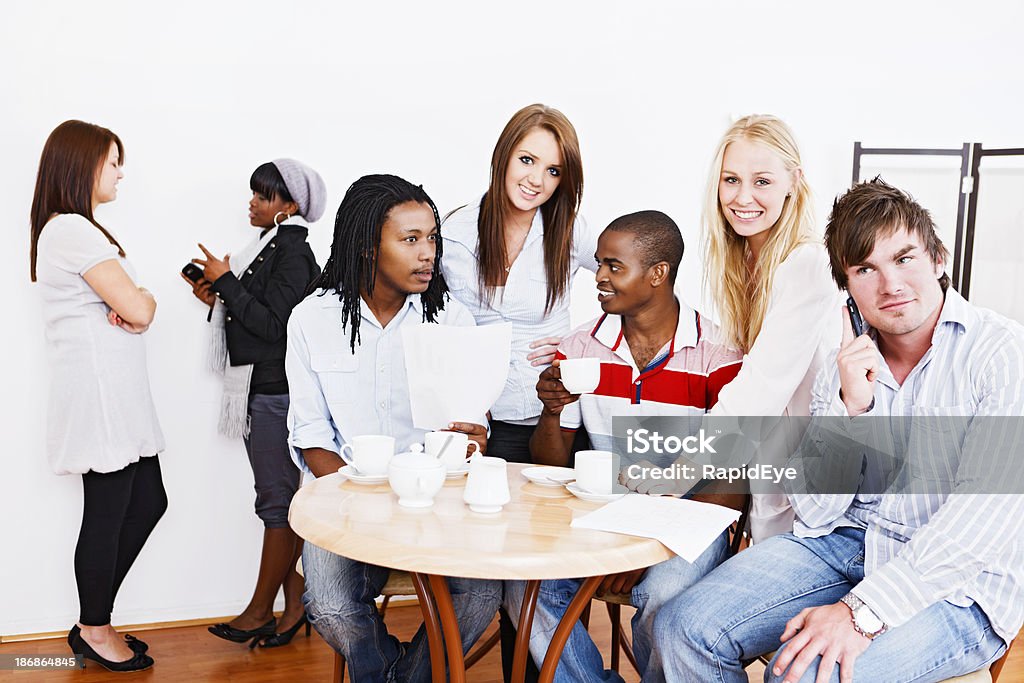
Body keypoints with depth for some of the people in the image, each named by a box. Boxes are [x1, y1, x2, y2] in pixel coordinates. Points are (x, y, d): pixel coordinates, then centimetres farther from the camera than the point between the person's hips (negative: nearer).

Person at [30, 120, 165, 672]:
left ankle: (93, 621, 25)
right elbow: (138, 309, -20)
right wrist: (142, 300, 2)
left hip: (118, 394, 10)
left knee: (147, 502, 13)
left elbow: (136, 304, 15)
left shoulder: (78, 229, 20)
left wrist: (133, 302, -7)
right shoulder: (71, 230, -14)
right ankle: (95, 631, 19)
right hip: (99, 394, -10)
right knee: (108, 513, 1)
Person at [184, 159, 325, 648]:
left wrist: (226, 282, -14)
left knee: (278, 498, -1)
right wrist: (217, 300, 6)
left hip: (277, 391, -10)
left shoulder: (293, 253, -11)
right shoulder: (270, 248, 16)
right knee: (282, 497, 12)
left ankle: (260, 610, 8)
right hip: (261, 389, 10)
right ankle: (294, 604, 19)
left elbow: (271, 323, -18)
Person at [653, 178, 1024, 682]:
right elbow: (815, 515, 2)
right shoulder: (848, 366, 7)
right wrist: (850, 408, -12)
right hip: (846, 544, 5)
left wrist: (863, 612, -28)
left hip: (958, 584, -4)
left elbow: (983, 514, -20)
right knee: (683, 629, -13)